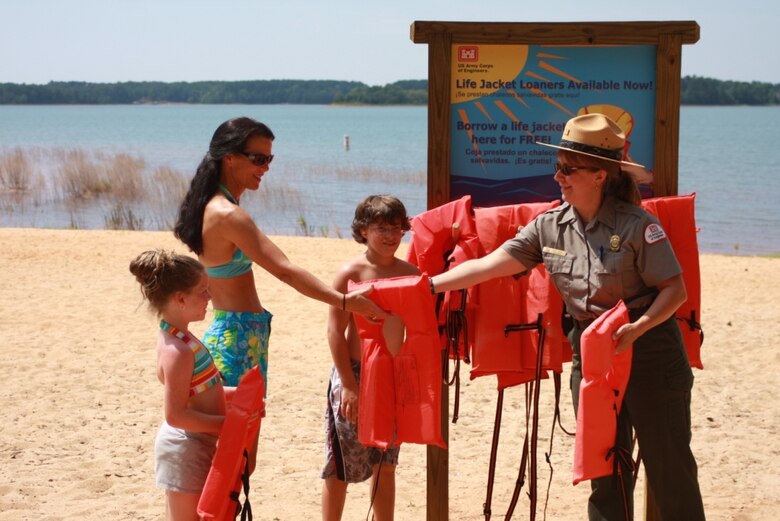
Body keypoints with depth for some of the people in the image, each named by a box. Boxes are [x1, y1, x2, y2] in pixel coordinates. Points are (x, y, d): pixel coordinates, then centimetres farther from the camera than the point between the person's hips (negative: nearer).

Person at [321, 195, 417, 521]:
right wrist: (349, 385, -15)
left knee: (385, 465, 13)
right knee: (341, 467, 2)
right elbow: (335, 331, -12)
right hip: (355, 375, -4)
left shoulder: (410, 273, 3)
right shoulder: (350, 273, -10)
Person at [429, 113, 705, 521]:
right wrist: (427, 286, -11)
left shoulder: (636, 224, -13)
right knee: (604, 473, 11)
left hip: (649, 352, -5)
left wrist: (637, 328, -27)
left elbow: (675, 289, -13)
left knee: (669, 469, 2)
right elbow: (486, 266, -3)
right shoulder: (550, 227, 0)